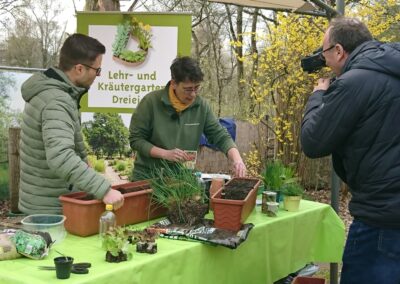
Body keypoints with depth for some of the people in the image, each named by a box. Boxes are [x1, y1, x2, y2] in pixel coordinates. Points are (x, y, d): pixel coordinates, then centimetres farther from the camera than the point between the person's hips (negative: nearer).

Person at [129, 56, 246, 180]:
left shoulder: (201, 106, -3)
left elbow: (221, 136, 0)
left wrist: (237, 159, -17)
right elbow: (135, 139, -7)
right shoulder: (151, 102, -11)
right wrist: (165, 153, -18)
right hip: (148, 176, -4)